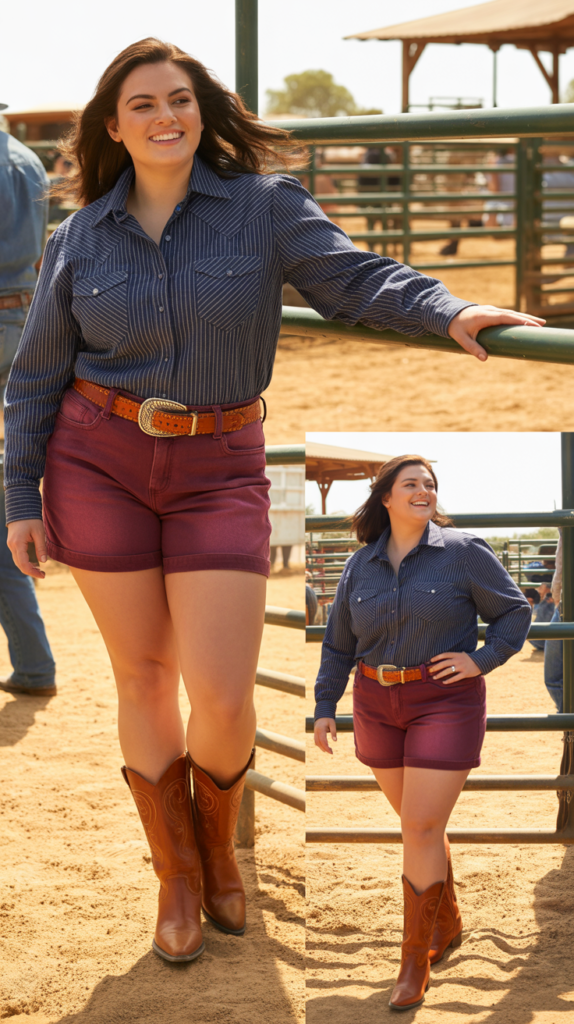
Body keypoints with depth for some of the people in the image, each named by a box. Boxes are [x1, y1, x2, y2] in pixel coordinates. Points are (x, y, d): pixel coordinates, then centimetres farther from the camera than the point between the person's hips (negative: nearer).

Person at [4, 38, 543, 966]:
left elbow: (356, 278, -15)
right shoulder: (81, 239, 2)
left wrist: (450, 314, -34)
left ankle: (217, 839, 25)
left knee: (222, 696, -7)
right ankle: (177, 872, 24)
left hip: (219, 470, -1)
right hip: (98, 464, 1)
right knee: (143, 677, 7)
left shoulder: (264, 207, -3)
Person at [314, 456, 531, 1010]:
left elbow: (514, 611, -1)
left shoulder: (463, 551, -7)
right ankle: (448, 923, 35)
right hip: (378, 704, 5)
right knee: (420, 823, 14)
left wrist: (481, 660, -14)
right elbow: (339, 642, 13)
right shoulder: (362, 564, 5)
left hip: (445, 703, -4)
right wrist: (324, 707, 8)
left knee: (421, 828, -10)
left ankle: (415, 959, -2)